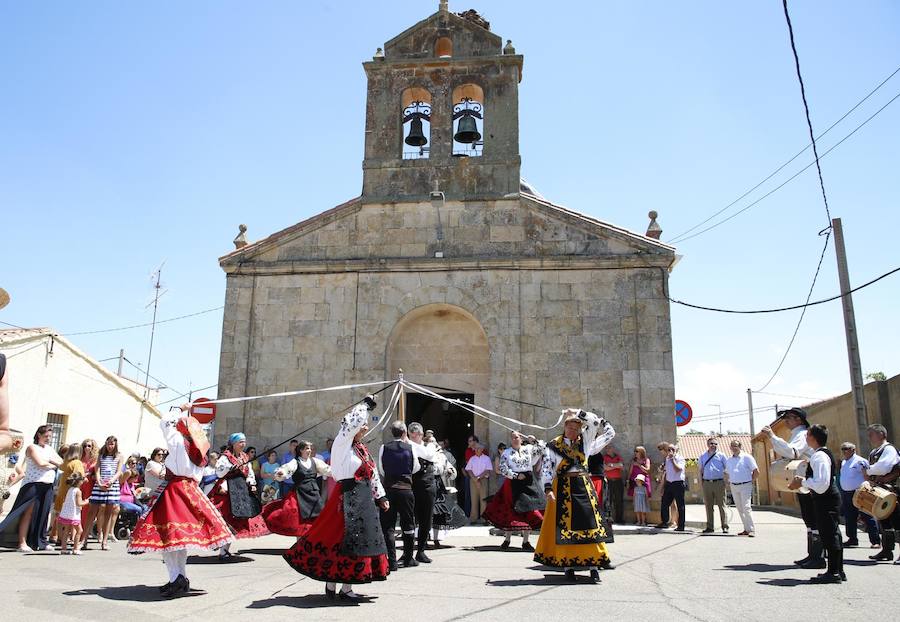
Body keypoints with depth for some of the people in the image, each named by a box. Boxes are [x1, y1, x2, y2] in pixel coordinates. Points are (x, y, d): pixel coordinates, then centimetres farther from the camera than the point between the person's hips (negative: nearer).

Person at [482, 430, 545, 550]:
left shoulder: (528, 449, 10)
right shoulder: (506, 453, 4)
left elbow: (543, 447, 11)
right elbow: (503, 469, -5)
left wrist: (533, 440, 2)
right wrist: (516, 475, -11)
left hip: (529, 483, 2)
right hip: (513, 483, -2)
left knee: (529, 510, -1)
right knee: (511, 510, -1)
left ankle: (525, 541, 6)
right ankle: (507, 539, 11)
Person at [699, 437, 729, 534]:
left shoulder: (721, 456, 4)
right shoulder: (703, 457, 14)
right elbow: (701, 470, 18)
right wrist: (701, 482, 10)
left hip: (719, 482, -3)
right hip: (707, 483, 3)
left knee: (722, 505, -2)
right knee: (708, 506, 7)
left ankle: (725, 526, 3)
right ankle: (710, 527, 13)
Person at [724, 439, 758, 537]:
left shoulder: (747, 457, -4)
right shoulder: (729, 460, 13)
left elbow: (756, 472, -4)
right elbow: (726, 473, 25)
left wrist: (750, 481, -3)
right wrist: (729, 482, 12)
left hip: (745, 486, -6)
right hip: (733, 487, 6)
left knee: (746, 507, -13)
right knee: (740, 509, 7)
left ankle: (752, 530, -10)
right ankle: (746, 529, 14)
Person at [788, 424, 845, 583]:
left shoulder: (819, 457, -20)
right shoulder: (825, 454, 14)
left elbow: (821, 484, -27)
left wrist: (802, 482, -15)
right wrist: (803, 482, 13)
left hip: (825, 500, -11)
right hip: (830, 498, 11)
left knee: (829, 535, -5)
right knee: (832, 535, 16)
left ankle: (833, 573, 1)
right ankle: (838, 571, 24)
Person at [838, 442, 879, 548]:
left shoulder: (859, 462, -11)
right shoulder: (843, 462, 14)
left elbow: (867, 477, -12)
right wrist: (842, 493, 19)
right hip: (846, 494, 8)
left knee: (867, 518, -4)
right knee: (849, 518, 13)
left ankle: (876, 541, 2)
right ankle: (852, 539, 23)